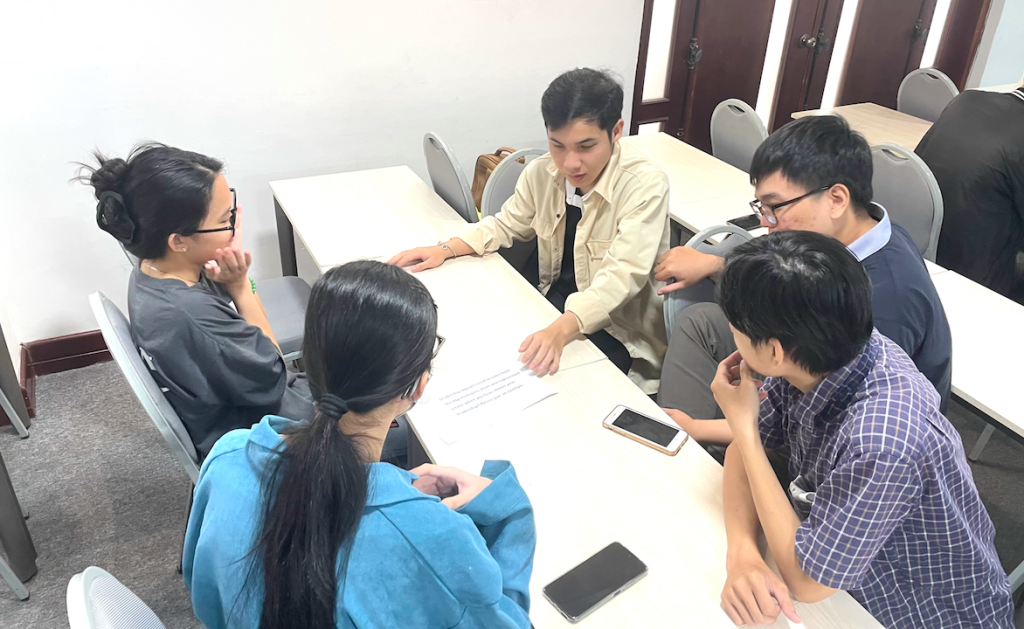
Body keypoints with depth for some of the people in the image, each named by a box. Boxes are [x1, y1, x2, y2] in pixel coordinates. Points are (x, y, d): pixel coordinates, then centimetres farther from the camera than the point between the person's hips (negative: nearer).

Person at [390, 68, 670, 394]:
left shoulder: (645, 184, -22)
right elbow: (506, 225, 12)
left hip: (620, 330, -5)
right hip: (555, 303, 6)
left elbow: (622, 275, -32)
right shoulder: (542, 172, -5)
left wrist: (560, 330, -48)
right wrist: (445, 250, -5)